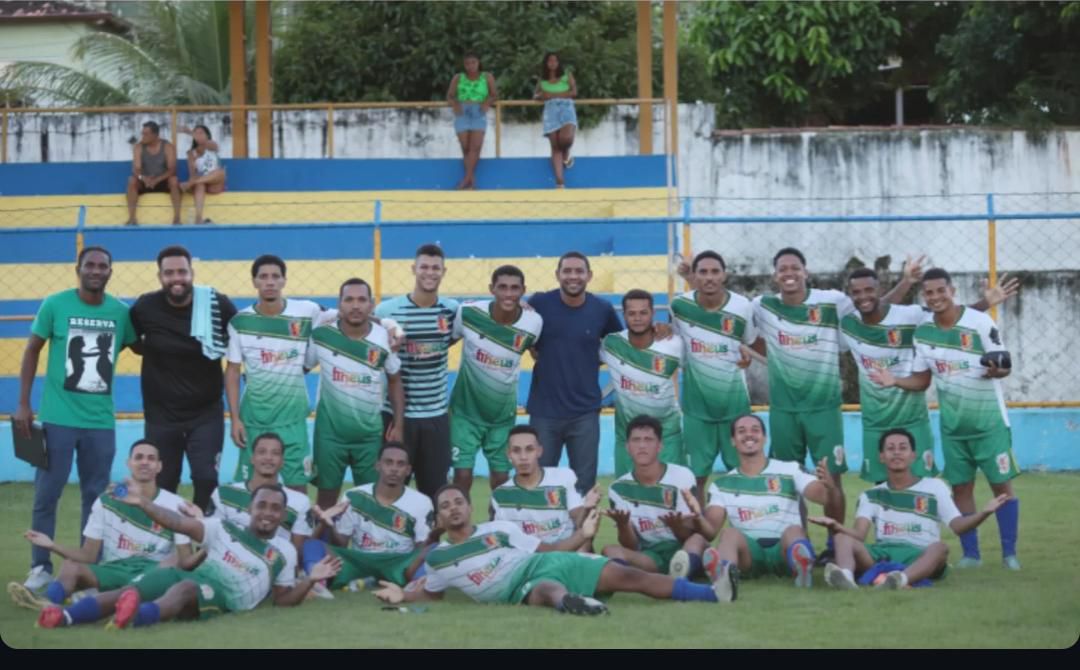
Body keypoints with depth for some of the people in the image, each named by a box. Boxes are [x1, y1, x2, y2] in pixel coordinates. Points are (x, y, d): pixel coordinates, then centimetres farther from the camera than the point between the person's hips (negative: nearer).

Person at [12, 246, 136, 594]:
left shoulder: (121, 312, 1)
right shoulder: (55, 305, -4)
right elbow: (32, 352, 2)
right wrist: (23, 404, -2)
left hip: (101, 420, 2)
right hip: (58, 418, -2)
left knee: (96, 497, 8)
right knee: (46, 495, 1)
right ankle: (41, 567, 9)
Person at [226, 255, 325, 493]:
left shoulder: (307, 313, -4)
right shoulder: (240, 322, -1)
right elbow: (232, 372, 3)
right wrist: (235, 418, -2)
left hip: (292, 417, 0)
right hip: (253, 418, 0)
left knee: (297, 484, 1)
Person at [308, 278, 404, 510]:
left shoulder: (384, 339, -8)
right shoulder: (321, 335, -11)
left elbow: (394, 382, 4)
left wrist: (398, 424, -2)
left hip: (370, 433, 1)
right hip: (330, 431, -1)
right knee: (327, 495, 9)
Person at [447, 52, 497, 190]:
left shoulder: (487, 77, 8)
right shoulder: (458, 78, 9)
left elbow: (495, 95, 11)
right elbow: (450, 95, 12)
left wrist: (487, 103, -9)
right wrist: (455, 105, -8)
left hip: (478, 114, -1)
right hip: (462, 113, 1)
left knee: (475, 146, -16)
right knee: (465, 147, -2)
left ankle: (467, 178, -19)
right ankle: (472, 179, 1)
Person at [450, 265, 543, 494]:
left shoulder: (533, 323, -17)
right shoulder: (469, 312, -20)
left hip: (503, 414, 2)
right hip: (466, 409, -2)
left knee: (501, 478, 8)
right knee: (462, 475, -5)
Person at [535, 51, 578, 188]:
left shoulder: (567, 76, 15)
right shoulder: (542, 80, 21)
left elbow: (574, 92, 1)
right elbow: (536, 95, 20)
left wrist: (554, 95, -5)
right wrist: (541, 96, -4)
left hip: (566, 107, -2)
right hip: (550, 110, 2)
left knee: (566, 138, -28)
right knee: (555, 146, -10)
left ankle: (566, 154, 10)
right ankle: (559, 181, -16)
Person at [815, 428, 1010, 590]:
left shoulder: (934, 486, 18)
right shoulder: (871, 496, 20)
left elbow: (957, 525, 6)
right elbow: (859, 535, 4)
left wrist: (984, 513, -14)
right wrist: (836, 527, -18)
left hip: (920, 556, -1)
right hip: (881, 554, 1)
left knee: (939, 547, -36)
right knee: (843, 539, -27)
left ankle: (900, 579, -67)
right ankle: (845, 576, -62)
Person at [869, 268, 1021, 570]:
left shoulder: (980, 323, -14)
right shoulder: (922, 332, 1)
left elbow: (1005, 367, -11)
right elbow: (921, 379, 8)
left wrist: (996, 370, -34)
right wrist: (895, 381, -10)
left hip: (989, 421, -4)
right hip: (953, 424, 4)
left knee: (1001, 484, -2)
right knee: (961, 487, 5)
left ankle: (1009, 552, 7)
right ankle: (970, 553, 14)